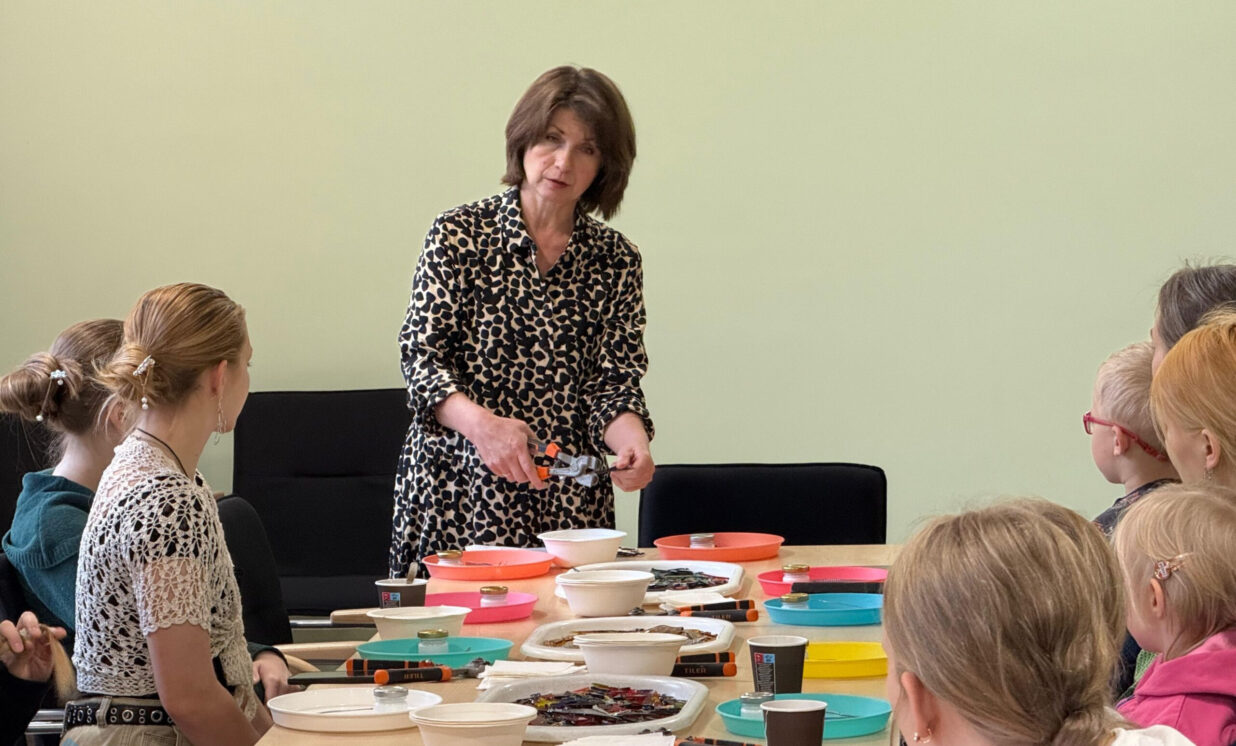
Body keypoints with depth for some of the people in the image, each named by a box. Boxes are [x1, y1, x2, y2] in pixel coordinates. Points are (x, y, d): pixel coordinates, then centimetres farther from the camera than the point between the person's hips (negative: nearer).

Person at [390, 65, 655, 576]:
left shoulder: (616, 261, 7)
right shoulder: (460, 234, -1)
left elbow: (614, 380, 3)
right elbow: (421, 355, -6)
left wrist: (631, 440, -19)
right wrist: (481, 423, -24)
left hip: (569, 501, 2)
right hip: (457, 492, -2)